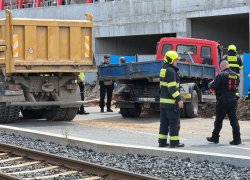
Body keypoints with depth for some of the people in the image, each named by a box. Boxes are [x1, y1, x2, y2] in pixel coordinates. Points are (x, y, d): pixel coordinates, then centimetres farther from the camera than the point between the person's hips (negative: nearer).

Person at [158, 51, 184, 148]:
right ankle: (174, 142, -1)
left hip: (163, 100, 9)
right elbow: (172, 88, -21)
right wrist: (179, 99, -19)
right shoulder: (171, 71, -15)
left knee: (164, 121, 12)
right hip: (171, 101, -9)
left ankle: (162, 141, 14)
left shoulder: (163, 70, 15)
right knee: (174, 121, -3)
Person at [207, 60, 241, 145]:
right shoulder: (236, 75, 9)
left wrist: (210, 84, 11)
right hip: (233, 99, 5)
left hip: (223, 101, -5)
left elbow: (213, 86, -13)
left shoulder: (221, 75, -11)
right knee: (234, 119, 5)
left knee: (219, 120, 6)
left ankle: (215, 137, 17)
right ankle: (237, 139, 0)